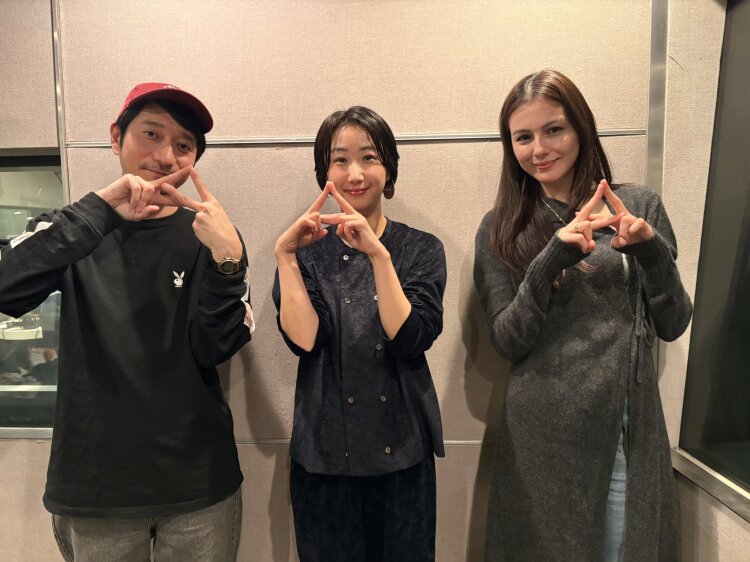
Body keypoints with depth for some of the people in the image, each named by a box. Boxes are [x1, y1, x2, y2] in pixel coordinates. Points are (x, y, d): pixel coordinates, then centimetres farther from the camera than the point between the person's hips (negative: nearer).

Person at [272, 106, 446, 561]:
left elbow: (410, 340, -16)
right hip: (324, 454, 1)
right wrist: (284, 254, -19)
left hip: (402, 452, 0)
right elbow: (303, 340, -13)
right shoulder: (307, 251, 2)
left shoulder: (421, 249, -1)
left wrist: (378, 254, -24)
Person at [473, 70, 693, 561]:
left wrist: (650, 248, -16)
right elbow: (508, 341, -9)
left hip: (631, 429, 2)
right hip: (543, 433, -1)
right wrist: (553, 256, -21)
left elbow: (673, 325, 1)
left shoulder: (640, 206, 2)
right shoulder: (501, 228, -2)